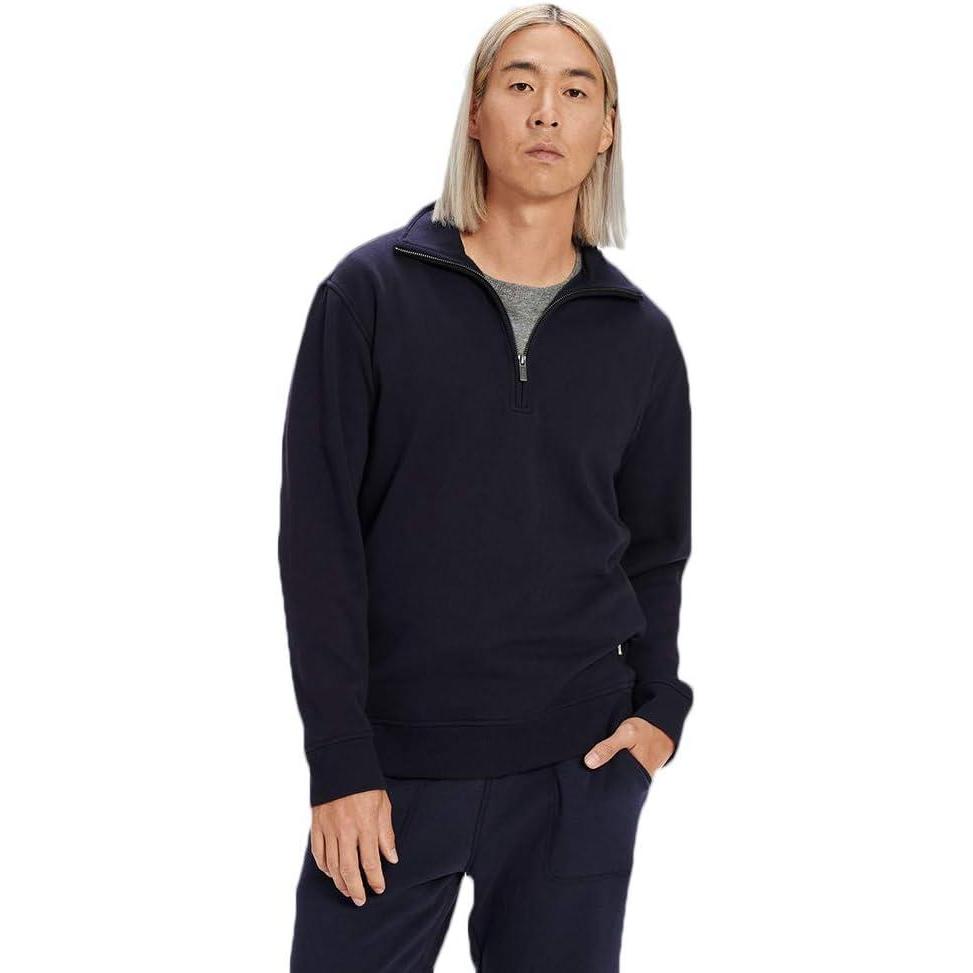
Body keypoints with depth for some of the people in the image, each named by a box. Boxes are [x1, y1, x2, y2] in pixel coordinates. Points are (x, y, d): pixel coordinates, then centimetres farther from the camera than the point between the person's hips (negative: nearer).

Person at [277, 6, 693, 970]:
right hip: (396, 764, -2)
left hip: (579, 767, 2)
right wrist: (340, 761, -10)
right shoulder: (372, 292, -2)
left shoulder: (639, 336, 7)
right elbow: (318, 532, -5)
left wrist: (660, 706, -2)